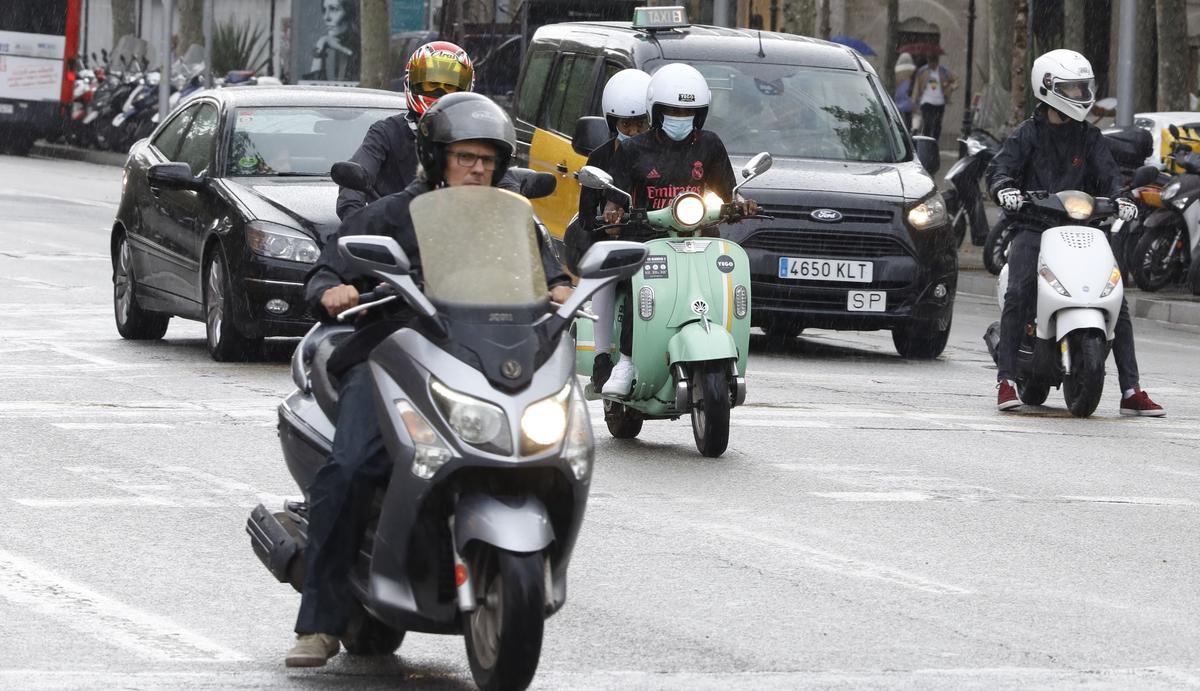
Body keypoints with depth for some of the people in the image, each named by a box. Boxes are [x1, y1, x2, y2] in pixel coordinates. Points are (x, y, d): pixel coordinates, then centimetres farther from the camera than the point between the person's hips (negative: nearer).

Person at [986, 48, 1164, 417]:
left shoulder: (1090, 138, 14)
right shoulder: (1027, 134, 6)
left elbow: (1107, 174, 5)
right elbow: (999, 168, -4)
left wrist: (1119, 197, -17)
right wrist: (1005, 189, -27)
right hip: (1033, 225, -3)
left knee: (1117, 301, -8)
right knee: (1019, 293, -26)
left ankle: (1131, 391, -5)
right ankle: (1005, 380, -21)